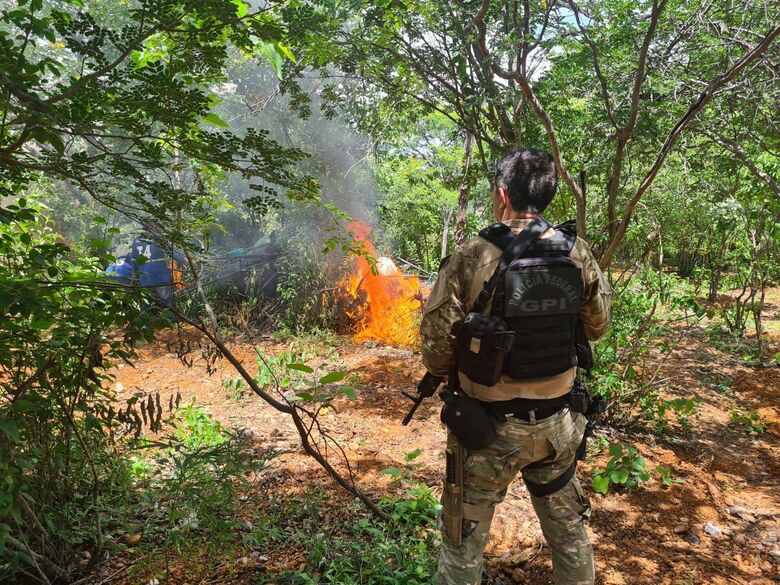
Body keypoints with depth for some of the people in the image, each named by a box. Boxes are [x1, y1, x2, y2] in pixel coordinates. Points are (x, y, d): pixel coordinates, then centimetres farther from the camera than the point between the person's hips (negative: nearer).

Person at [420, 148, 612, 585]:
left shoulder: (471, 258, -17)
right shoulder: (578, 252, -5)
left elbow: (436, 340, -14)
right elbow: (599, 326, 7)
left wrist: (446, 373, 7)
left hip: (490, 426, -3)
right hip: (559, 422, 4)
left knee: (465, 542, 15)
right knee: (569, 531, 25)